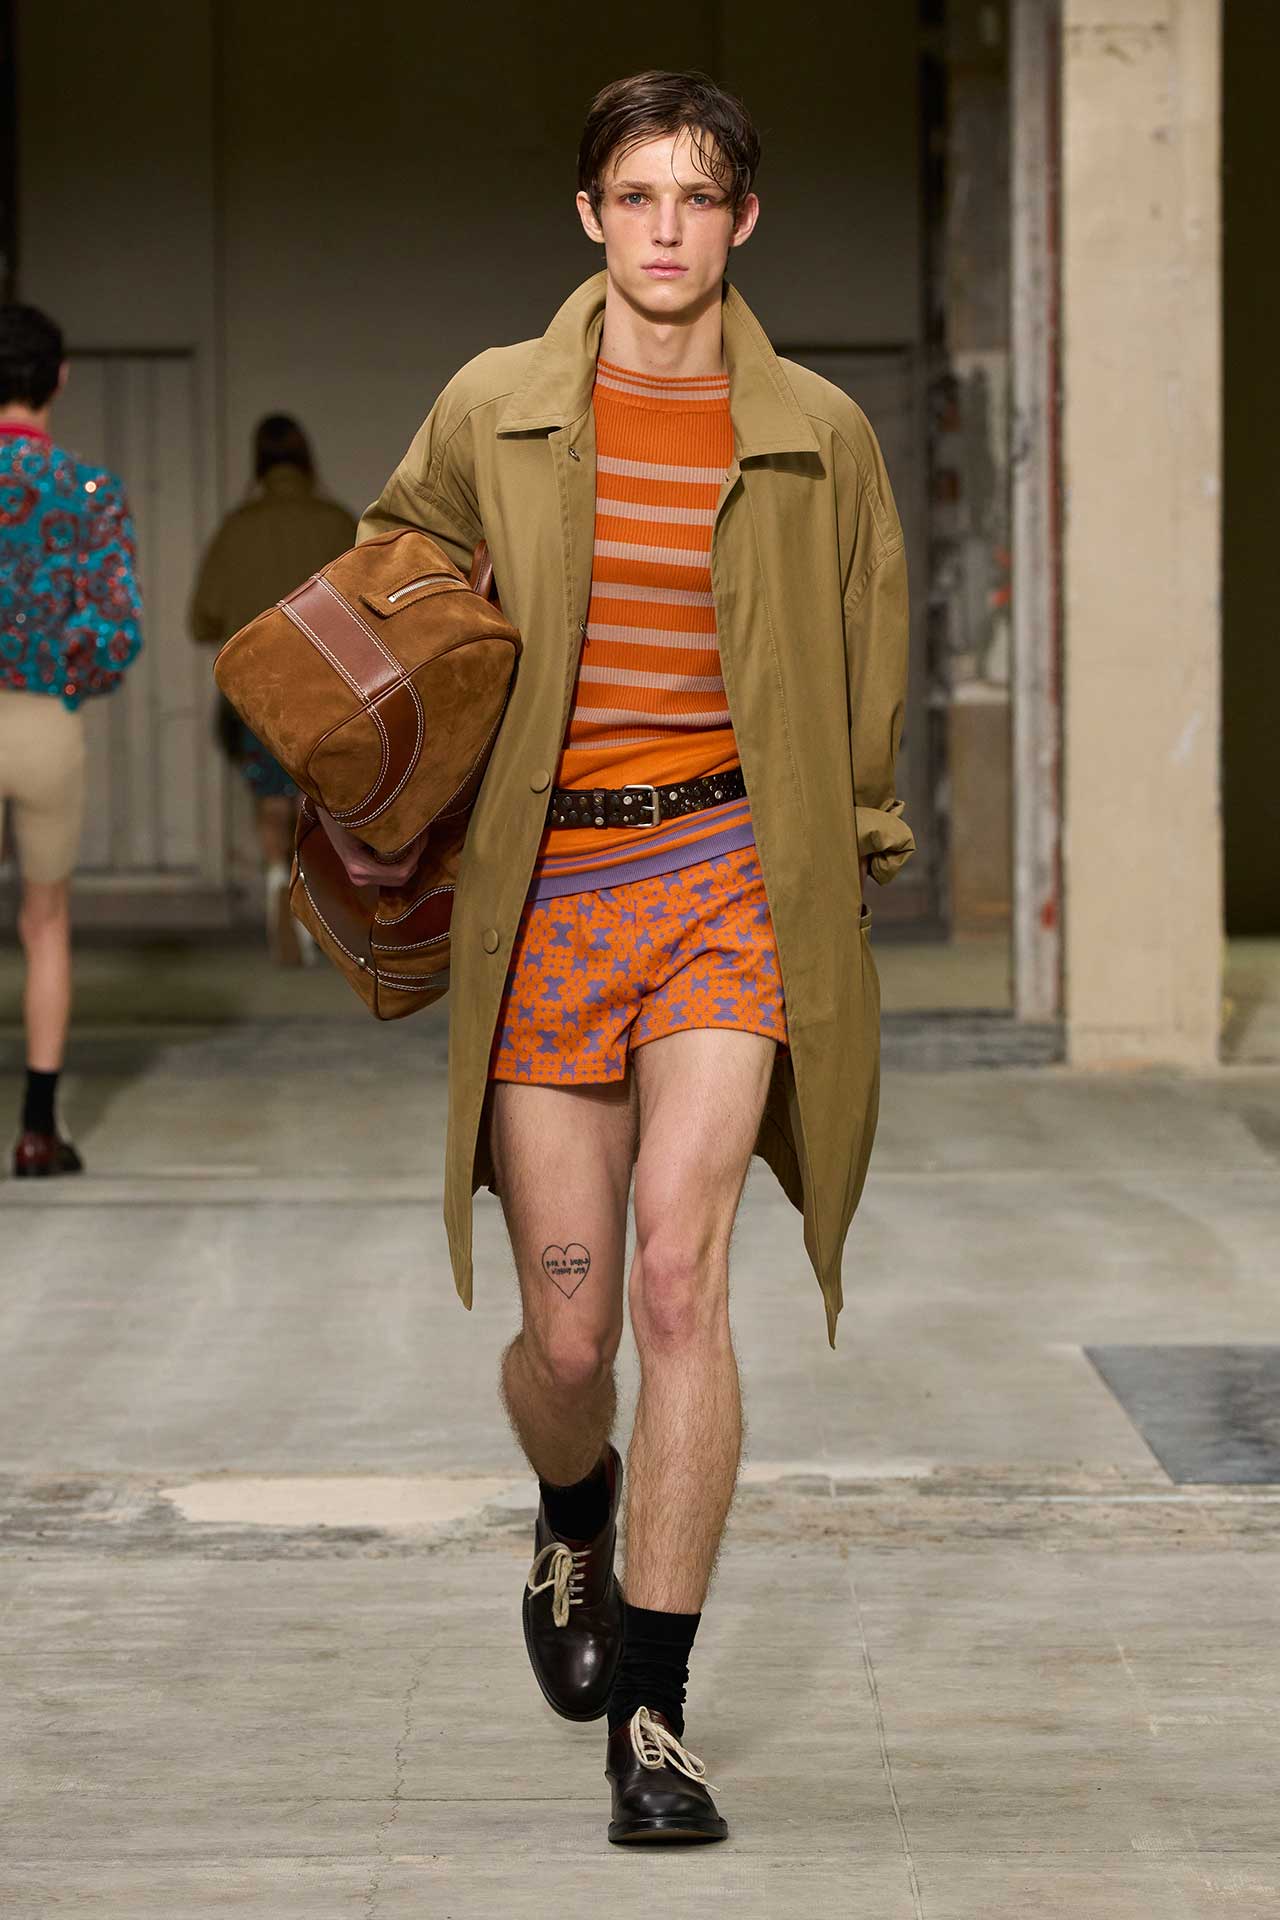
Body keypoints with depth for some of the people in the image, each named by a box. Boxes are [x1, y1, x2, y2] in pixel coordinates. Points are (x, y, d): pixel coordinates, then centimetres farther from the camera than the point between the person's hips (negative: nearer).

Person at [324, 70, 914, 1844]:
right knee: (567, 1331, 3)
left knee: (680, 1269, -19)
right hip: (543, 890, 1)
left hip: (727, 874, -1)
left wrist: (842, 855, 14)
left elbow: (867, 668, 16)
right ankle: (575, 1524, 41)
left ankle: (651, 1715, -13)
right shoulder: (491, 414, 4)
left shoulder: (816, 438, 4)